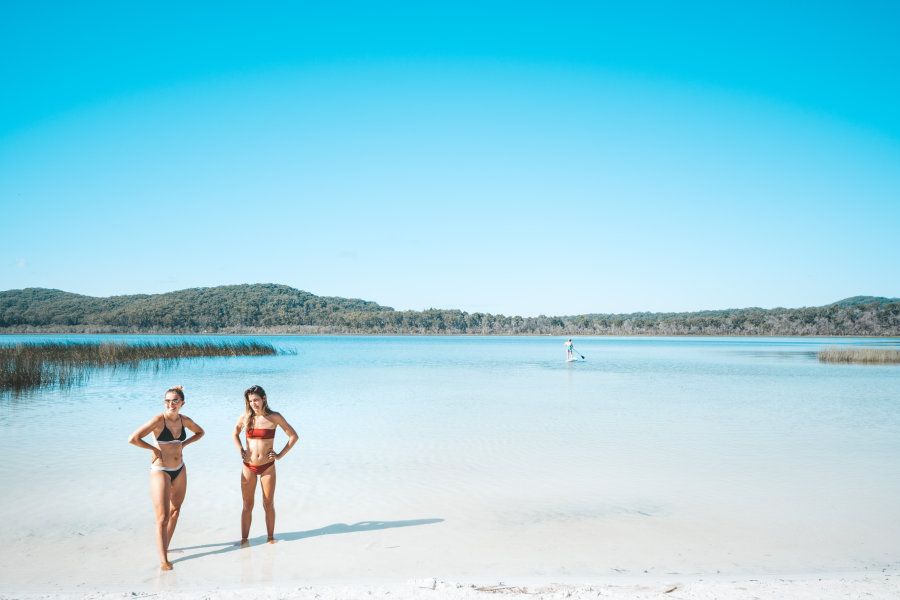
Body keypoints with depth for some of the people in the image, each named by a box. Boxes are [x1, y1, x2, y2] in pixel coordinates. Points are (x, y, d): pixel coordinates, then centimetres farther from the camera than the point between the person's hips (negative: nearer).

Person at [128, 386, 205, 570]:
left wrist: (184, 444, 4)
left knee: (175, 510, 17)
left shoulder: (184, 420, -1)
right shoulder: (158, 420, -18)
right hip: (160, 470, -6)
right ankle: (163, 560, -5)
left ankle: (165, 547, 34)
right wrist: (154, 448, -14)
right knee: (162, 517, -8)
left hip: (180, 470, 6)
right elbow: (133, 439, -24)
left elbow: (200, 432, 19)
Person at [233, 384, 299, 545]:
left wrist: (280, 455, -6)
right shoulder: (245, 417, -1)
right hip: (248, 467, 1)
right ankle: (244, 539, 14)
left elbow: (293, 436, -2)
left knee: (268, 504, 6)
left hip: (267, 467, -1)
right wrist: (240, 450, 6)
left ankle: (270, 537, 18)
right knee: (247, 505, 6)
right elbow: (235, 433, 19)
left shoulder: (274, 417, -7)